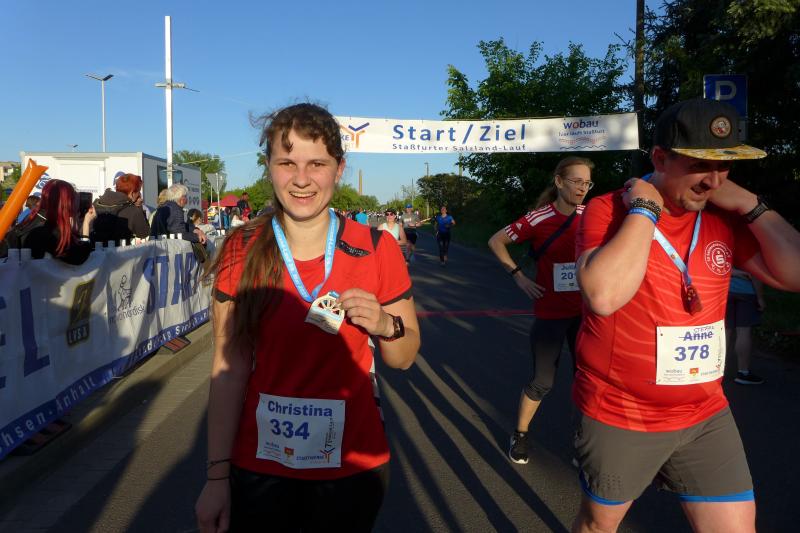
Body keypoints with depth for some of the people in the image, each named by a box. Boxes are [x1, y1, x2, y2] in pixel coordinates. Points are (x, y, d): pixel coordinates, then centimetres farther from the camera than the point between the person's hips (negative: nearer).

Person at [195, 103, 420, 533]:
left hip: (351, 465, 1)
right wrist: (217, 474, -6)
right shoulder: (241, 253, -8)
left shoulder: (376, 249, -9)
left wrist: (385, 326, -21)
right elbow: (229, 367, -5)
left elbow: (404, 358, -1)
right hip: (258, 467, 0)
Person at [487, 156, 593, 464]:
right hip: (550, 313, -4)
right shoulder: (538, 219, -13)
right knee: (542, 381, 5)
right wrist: (518, 276, -10)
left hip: (584, 312, 4)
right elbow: (496, 242, -3)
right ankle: (520, 435, 27)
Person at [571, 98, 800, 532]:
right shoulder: (608, 210, -14)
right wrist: (645, 209, -23)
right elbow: (603, 296, -32)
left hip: (706, 415, 5)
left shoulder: (723, 217, 2)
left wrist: (750, 206, -9)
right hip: (619, 416, -4)